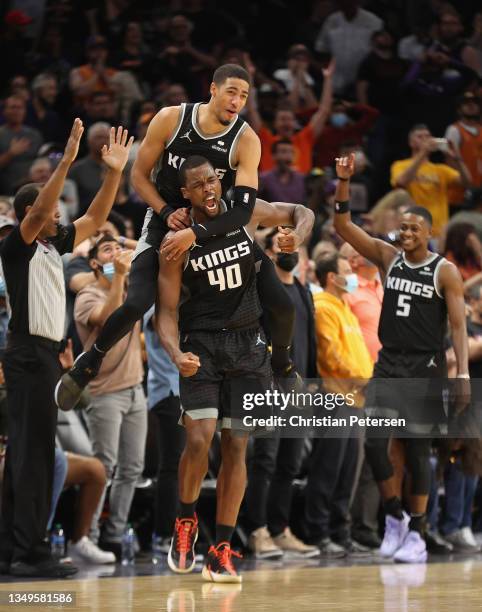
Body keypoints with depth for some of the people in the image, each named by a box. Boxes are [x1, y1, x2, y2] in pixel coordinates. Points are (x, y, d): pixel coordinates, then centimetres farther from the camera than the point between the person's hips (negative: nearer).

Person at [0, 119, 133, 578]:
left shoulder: (53, 246, 16)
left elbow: (94, 219, 18)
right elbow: (38, 212, -26)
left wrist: (114, 172, 8)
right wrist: (66, 161, -31)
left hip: (46, 355, 10)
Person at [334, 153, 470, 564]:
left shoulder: (445, 272, -5)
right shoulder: (388, 258, 6)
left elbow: (459, 326, -8)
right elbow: (344, 227, 1)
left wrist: (463, 375, -17)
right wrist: (344, 182, -11)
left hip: (425, 368, -4)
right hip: (388, 364, 4)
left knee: (416, 449, -1)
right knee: (374, 442, -6)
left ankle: (417, 534, 7)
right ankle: (395, 517, 12)